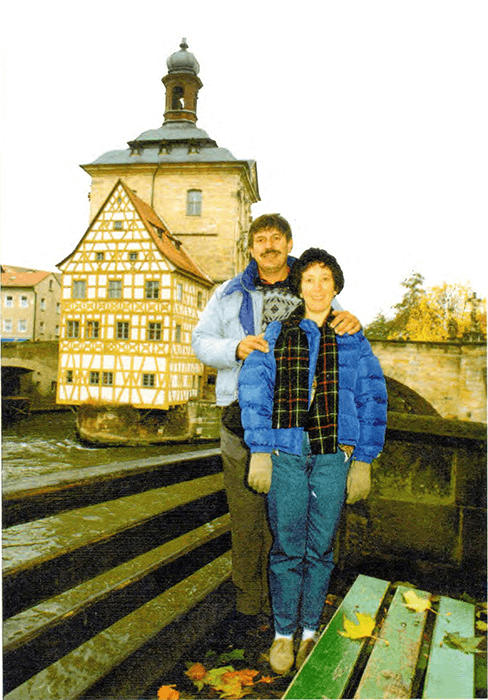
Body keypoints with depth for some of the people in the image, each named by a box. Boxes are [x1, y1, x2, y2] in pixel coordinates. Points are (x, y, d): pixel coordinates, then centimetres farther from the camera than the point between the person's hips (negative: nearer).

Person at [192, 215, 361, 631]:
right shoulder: (230, 294, 11)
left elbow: (347, 347, 14)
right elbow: (202, 342, 8)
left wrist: (352, 324, -11)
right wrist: (235, 349, -14)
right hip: (243, 416, 0)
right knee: (245, 513, 4)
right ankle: (248, 600, 22)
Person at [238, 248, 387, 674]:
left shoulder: (353, 340, 7)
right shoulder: (278, 334, 6)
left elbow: (372, 400, 6)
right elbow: (253, 388, 0)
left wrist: (363, 460, 1)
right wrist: (259, 451, -7)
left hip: (333, 457, 1)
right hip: (286, 455, 0)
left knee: (320, 549, 10)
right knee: (287, 548, 6)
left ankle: (310, 631, 30)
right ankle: (283, 633, 25)